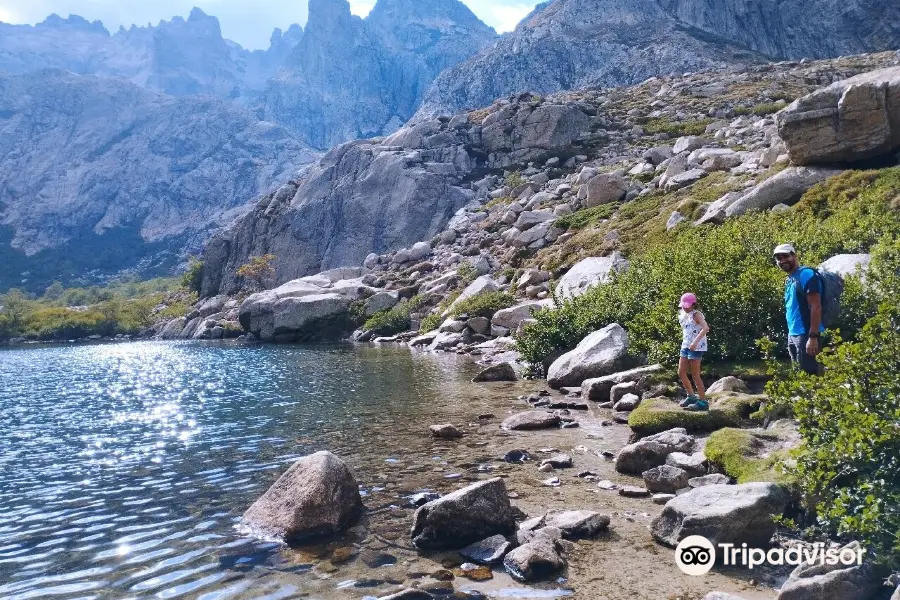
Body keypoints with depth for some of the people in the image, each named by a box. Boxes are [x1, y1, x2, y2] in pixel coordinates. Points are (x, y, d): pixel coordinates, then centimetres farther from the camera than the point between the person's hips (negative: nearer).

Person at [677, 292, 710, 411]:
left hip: (696, 347, -8)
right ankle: (691, 396, 24)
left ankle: (703, 402, 4)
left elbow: (705, 328, -29)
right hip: (685, 346, 8)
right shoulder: (682, 315, 12)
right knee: (681, 372, 9)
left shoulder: (696, 314, -12)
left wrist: (695, 341, -37)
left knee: (695, 375, -5)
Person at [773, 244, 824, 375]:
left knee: (809, 373, -7)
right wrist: (790, 334, 14)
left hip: (806, 334, -9)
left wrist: (813, 336, -23)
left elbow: (816, 307, -17)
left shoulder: (806, 274, -11)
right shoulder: (789, 279, 15)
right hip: (793, 334, 9)